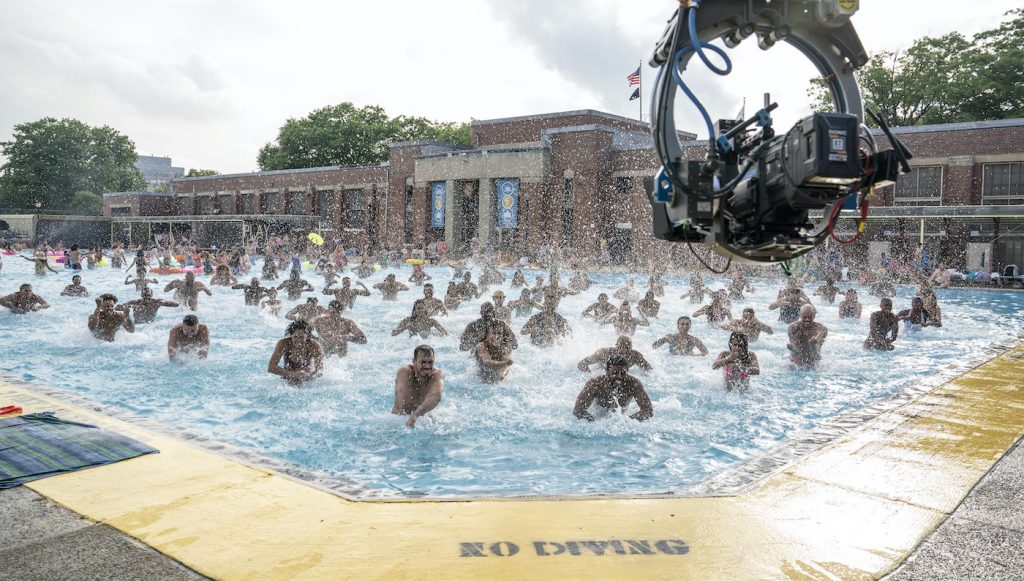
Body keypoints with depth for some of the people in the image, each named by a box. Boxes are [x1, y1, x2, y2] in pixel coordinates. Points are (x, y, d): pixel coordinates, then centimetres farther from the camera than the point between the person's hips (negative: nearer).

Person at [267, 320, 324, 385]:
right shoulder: (283, 344, -19)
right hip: (287, 379, 1)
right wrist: (292, 374, -37)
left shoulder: (314, 346, -20)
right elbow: (270, 368, -23)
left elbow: (320, 370, -24)